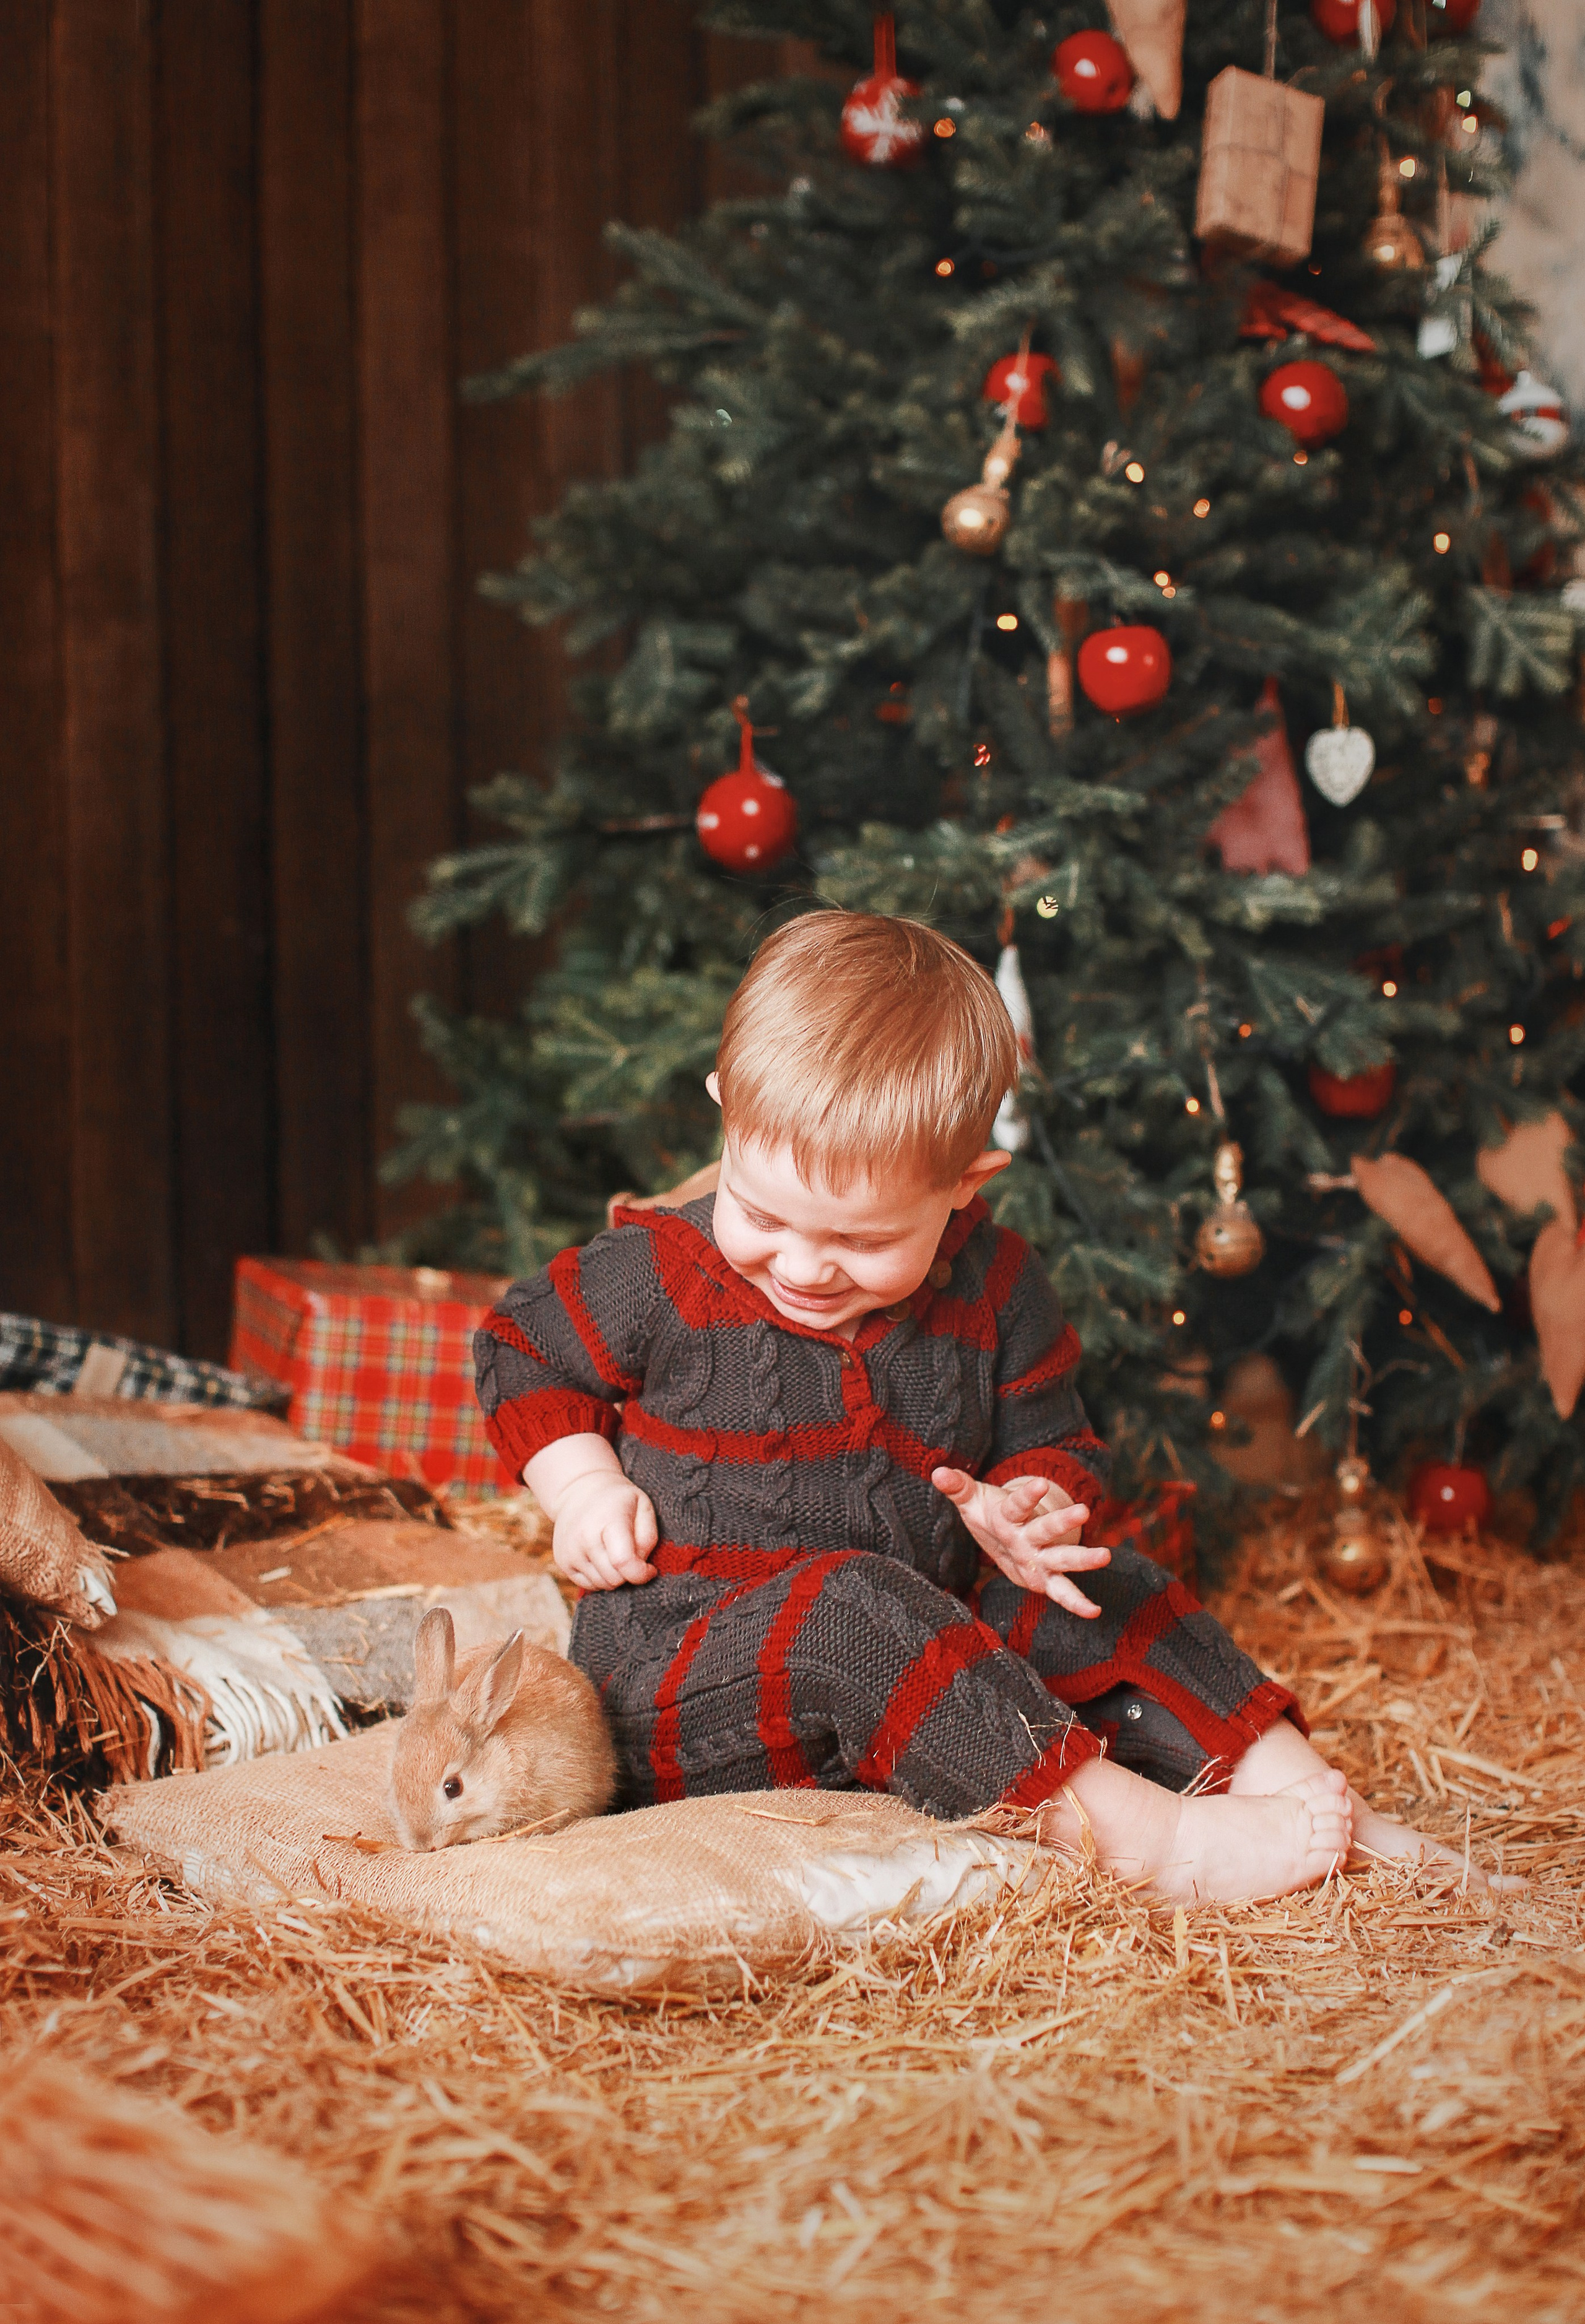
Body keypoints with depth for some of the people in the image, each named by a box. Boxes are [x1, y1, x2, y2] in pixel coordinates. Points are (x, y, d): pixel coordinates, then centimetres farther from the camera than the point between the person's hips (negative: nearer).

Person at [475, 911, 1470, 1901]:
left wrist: (1029, 1510, -11)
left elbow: (1050, 1442, 13)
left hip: (906, 1683, 5)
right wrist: (588, 1490, -5)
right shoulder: (660, 1278, -7)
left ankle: (1302, 1784, -12)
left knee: (1105, 1592, -9)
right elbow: (526, 1353, 10)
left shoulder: (995, 1291, 2)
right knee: (850, 1606, -36)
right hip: (674, 1689, -5)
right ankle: (1142, 1833, -40)